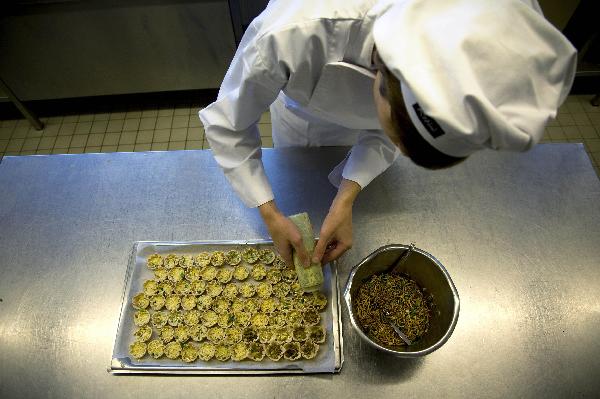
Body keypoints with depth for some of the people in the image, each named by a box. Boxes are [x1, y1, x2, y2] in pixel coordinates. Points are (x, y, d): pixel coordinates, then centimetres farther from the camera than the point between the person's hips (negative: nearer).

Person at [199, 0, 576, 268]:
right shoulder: (289, 35, -50)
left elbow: (391, 130, -19)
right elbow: (228, 125, -31)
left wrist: (346, 199, -30)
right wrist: (271, 214, -33)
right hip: (300, 112, 0)